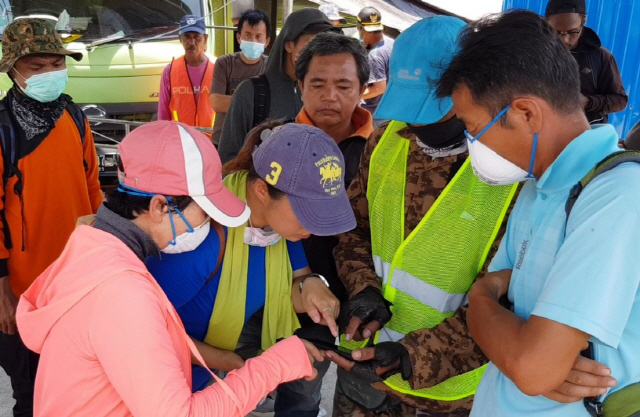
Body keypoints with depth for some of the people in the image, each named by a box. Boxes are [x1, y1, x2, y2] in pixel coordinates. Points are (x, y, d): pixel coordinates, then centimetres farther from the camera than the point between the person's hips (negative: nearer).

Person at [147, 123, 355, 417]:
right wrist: (223, 360, -25)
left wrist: (310, 286, -24)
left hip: (234, 328, 5)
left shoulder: (281, 215, -16)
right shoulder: (206, 236, -37)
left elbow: (290, 289, -2)